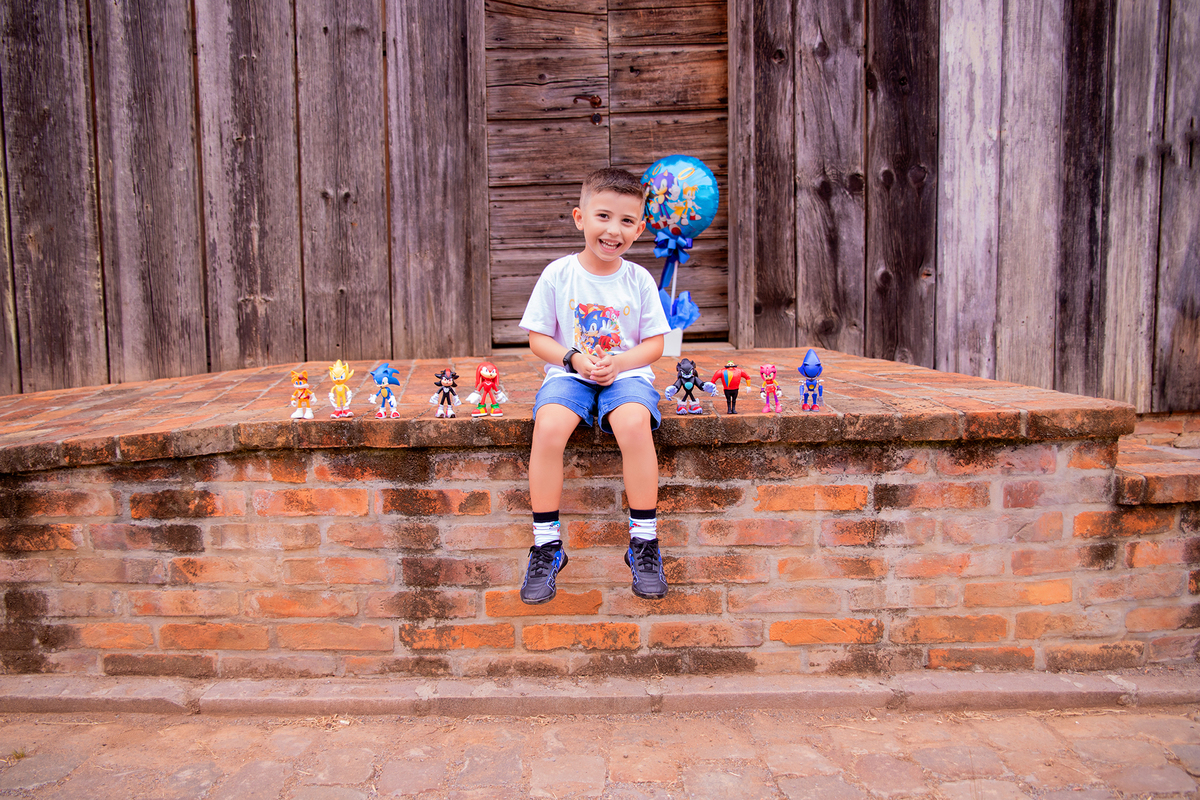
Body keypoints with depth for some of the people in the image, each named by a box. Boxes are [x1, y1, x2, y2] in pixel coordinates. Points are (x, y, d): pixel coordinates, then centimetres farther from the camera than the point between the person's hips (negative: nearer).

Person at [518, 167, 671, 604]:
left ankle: (644, 541, -18)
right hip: (568, 373, 0)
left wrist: (616, 363, -14)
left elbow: (654, 344, 5)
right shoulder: (558, 274, 1)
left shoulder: (639, 280, 4)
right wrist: (574, 358, -14)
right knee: (548, 424, -33)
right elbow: (538, 339, 4)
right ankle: (546, 543, -18)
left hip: (627, 372, 0)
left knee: (634, 422, -34)